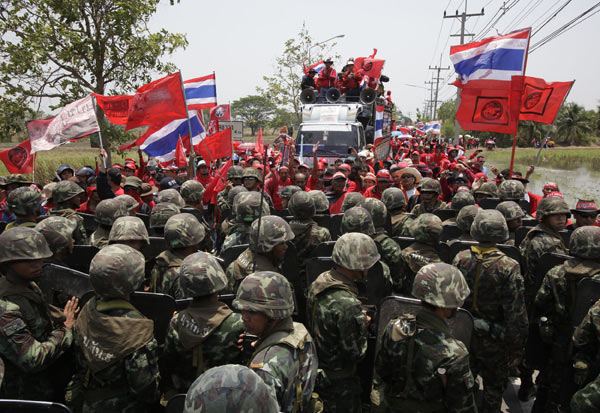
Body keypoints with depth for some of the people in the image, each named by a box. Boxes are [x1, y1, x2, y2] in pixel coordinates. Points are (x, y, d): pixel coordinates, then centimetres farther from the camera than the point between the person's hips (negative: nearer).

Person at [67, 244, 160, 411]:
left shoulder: (87, 311, -11)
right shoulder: (135, 326, -31)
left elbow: (80, 362, 2)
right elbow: (143, 382, -23)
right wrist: (155, 397, -3)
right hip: (124, 406, -6)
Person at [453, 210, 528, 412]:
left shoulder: (460, 259, -11)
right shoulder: (508, 267, -21)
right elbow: (516, 314, -16)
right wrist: (517, 348, -5)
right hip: (493, 342, -3)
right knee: (493, 387, 18)